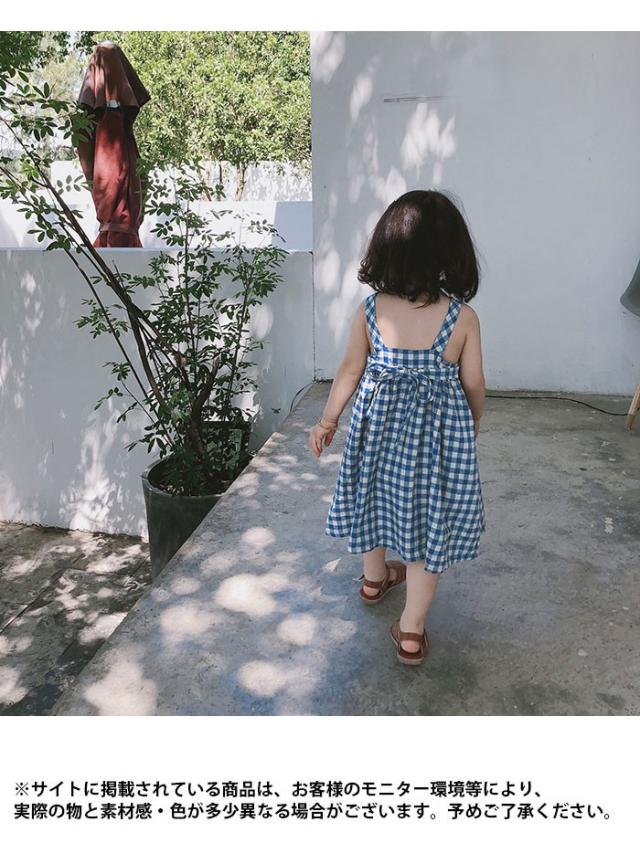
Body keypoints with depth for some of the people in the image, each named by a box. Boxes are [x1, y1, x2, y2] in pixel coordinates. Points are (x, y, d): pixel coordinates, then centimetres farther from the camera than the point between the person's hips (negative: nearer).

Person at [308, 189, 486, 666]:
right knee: (428, 521, 11)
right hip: (439, 432, -2)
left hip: (378, 425, 3)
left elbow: (351, 370, -3)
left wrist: (328, 419, 11)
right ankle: (411, 631, 21)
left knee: (376, 500, 24)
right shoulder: (463, 317, -15)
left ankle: (375, 580, 50)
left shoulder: (369, 310, -11)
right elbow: (473, 385, -7)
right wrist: (475, 422, 14)